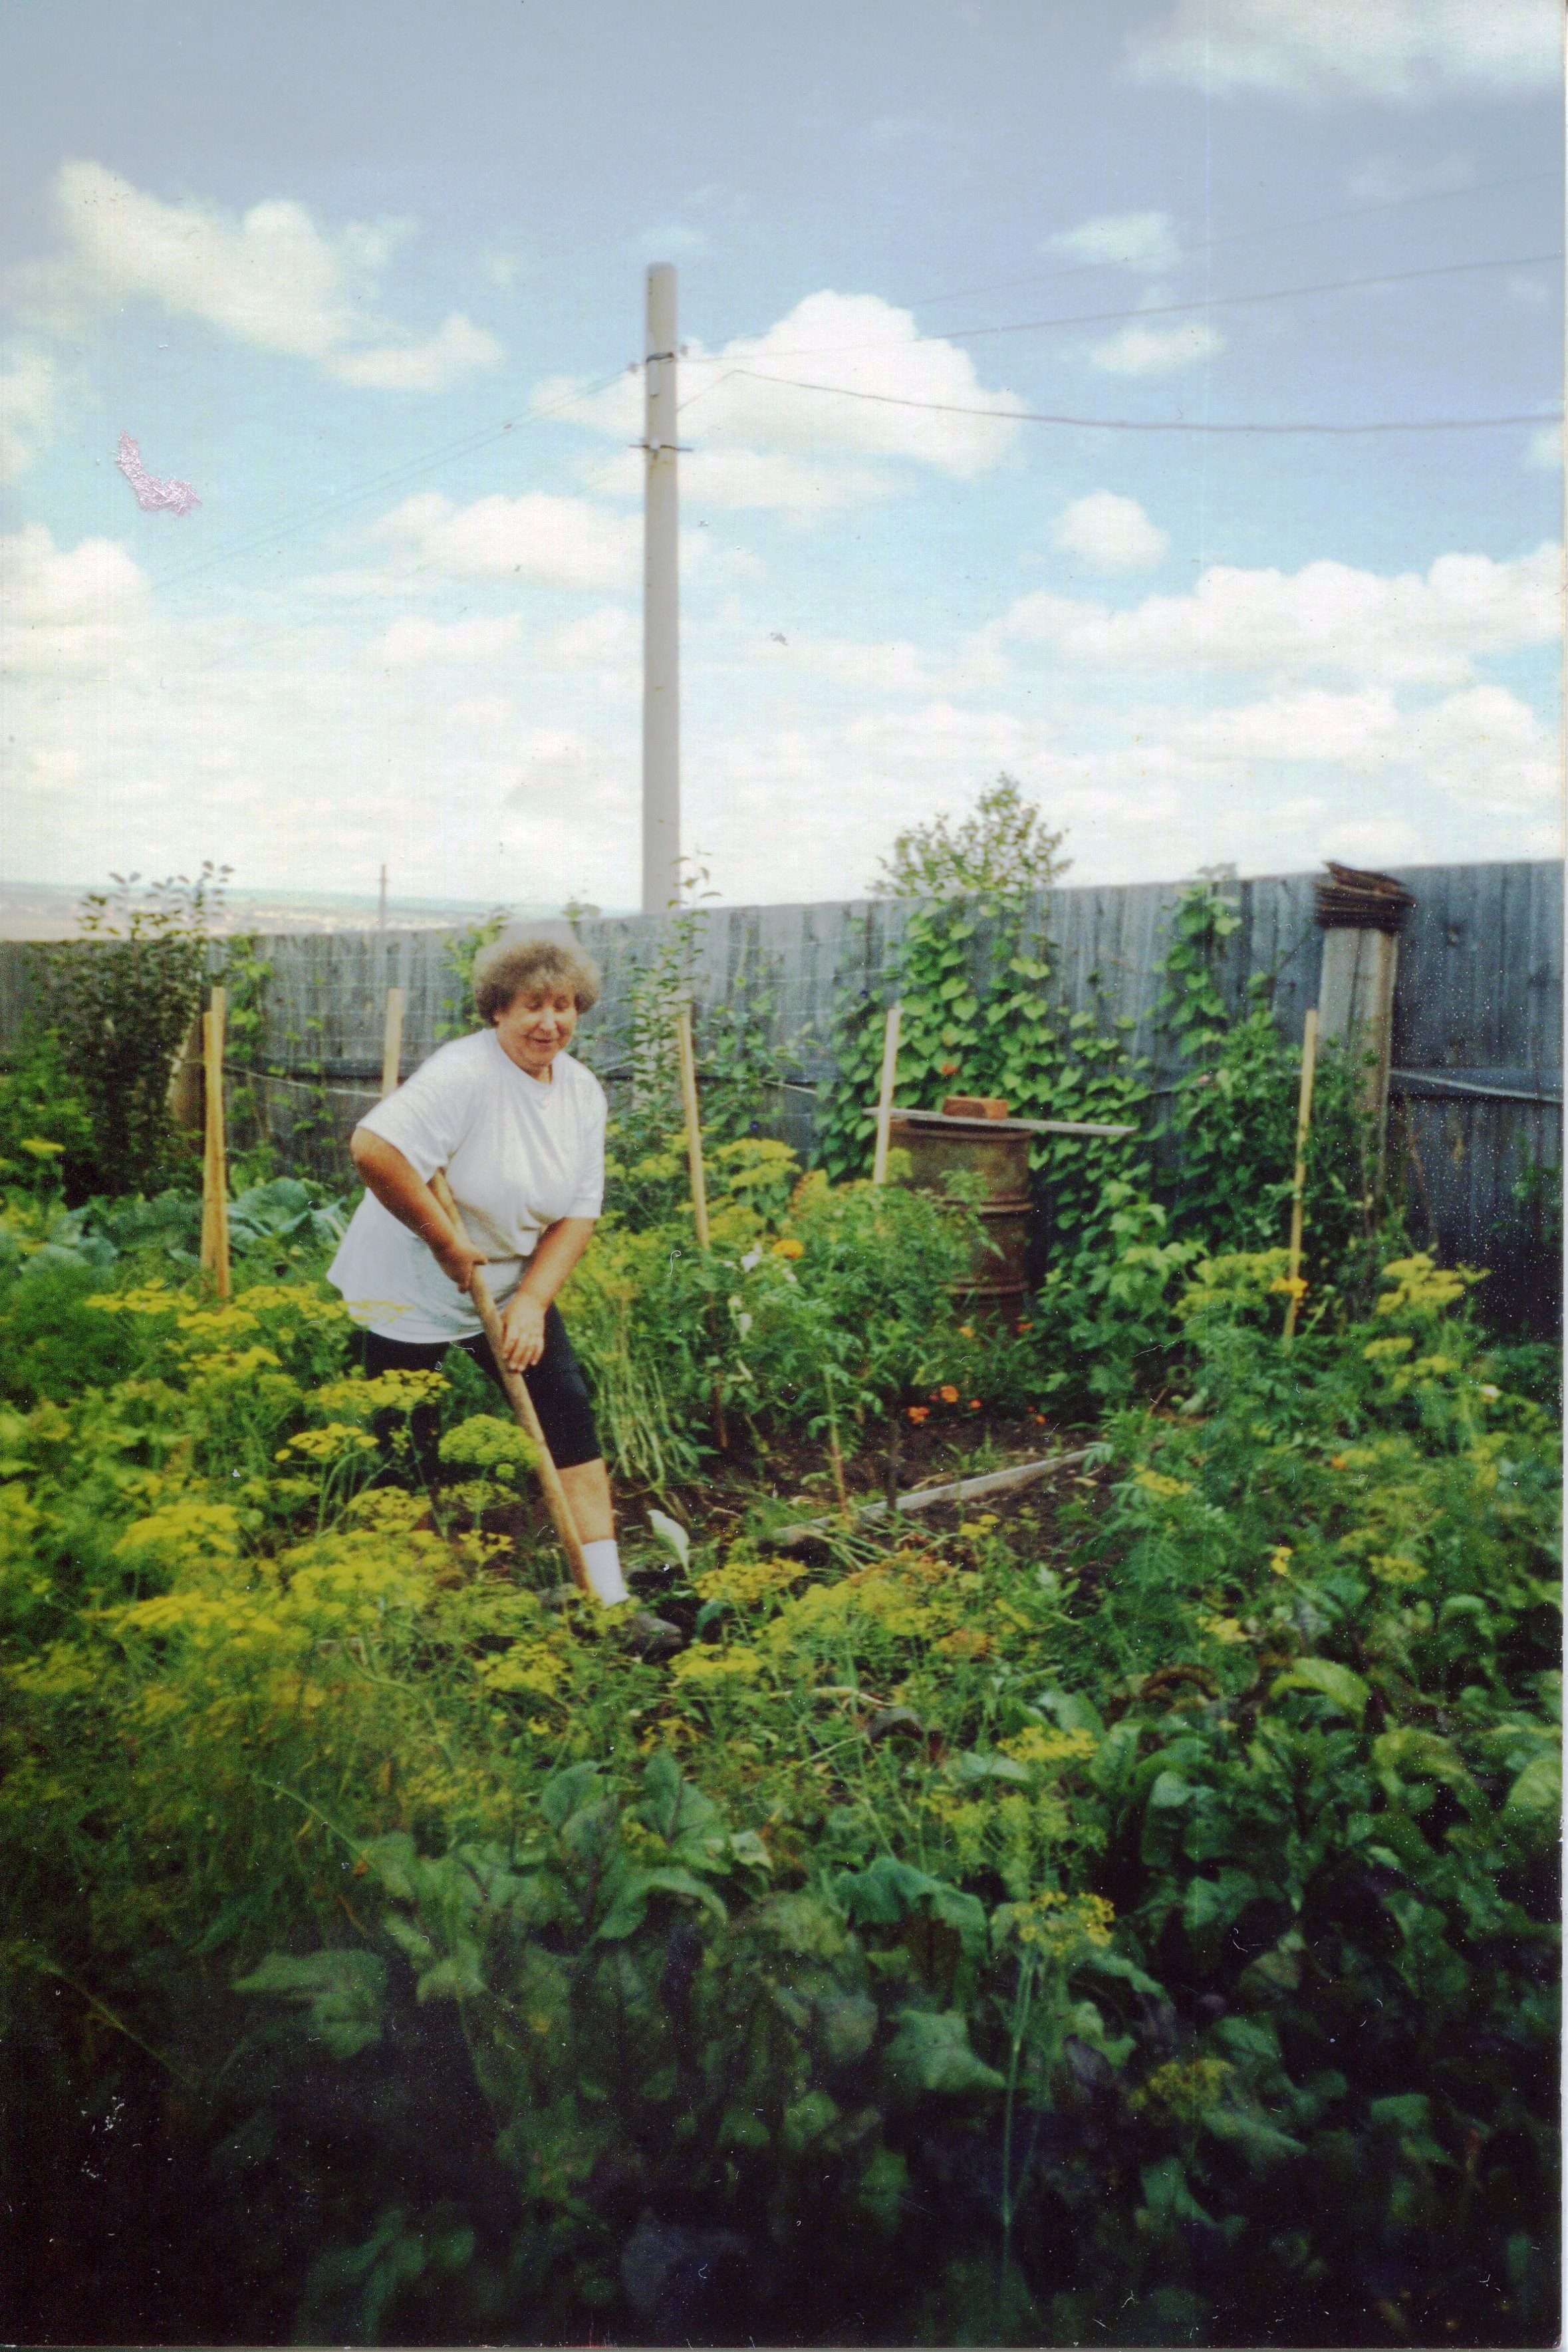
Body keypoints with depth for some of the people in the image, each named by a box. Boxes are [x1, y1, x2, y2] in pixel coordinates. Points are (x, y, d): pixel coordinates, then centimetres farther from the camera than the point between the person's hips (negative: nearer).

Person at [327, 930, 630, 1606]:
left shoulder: (582, 1091, -2)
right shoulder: (465, 1073, -25)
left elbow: (578, 1213, -2)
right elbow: (374, 1149, -38)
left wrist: (532, 1301, -15)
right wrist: (448, 1244, -28)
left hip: (514, 1285, 6)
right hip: (411, 1290, -6)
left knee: (568, 1415, -1)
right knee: (406, 1450, 6)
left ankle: (608, 1595, 5)